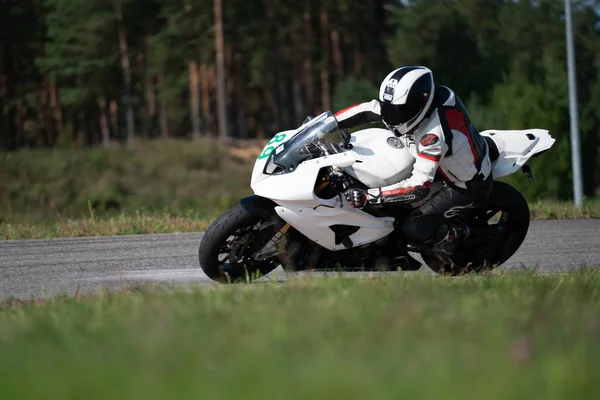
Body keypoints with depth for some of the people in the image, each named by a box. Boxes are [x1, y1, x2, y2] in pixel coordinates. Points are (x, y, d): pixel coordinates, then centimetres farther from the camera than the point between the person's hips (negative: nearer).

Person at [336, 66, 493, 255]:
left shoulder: (435, 134, -41)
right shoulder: (410, 102, -17)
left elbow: (419, 187, -42)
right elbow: (368, 110, -5)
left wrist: (368, 196, -44)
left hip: (468, 186, -9)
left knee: (414, 230, -19)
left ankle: (460, 234, 8)